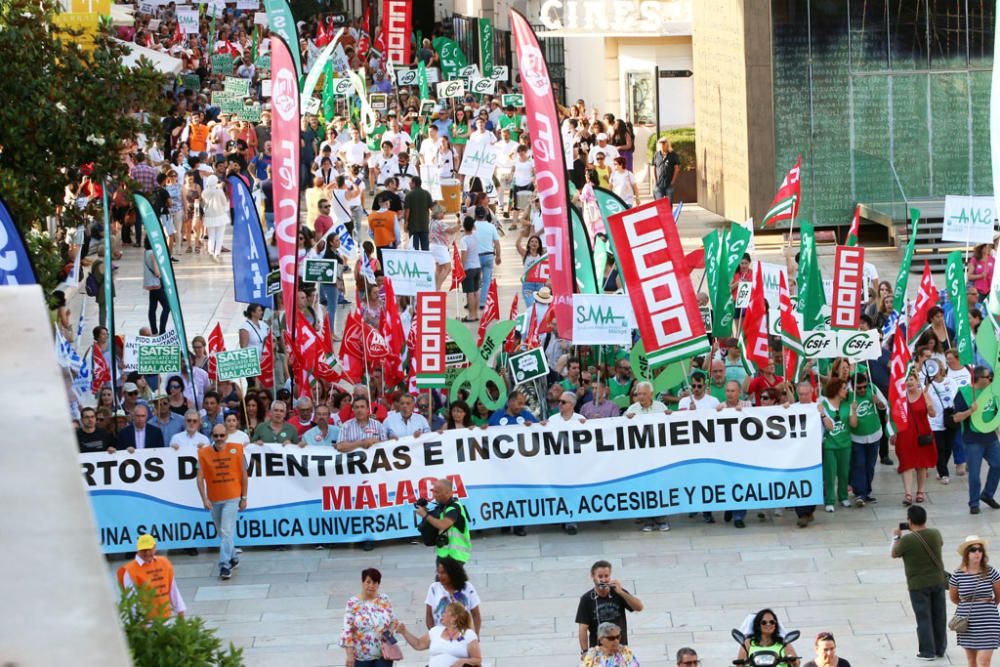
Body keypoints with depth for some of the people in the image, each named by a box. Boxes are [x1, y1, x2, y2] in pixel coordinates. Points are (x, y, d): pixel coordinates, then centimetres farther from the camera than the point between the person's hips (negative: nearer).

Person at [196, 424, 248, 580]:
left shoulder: (236, 450, -5)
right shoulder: (204, 453, -3)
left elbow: (243, 474, 3)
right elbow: (200, 477, -4)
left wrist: (244, 498, 4)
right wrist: (204, 499, -12)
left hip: (232, 498, -3)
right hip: (214, 500, 3)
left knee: (227, 532, -13)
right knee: (222, 533, 16)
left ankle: (225, 565, -14)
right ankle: (233, 558, 34)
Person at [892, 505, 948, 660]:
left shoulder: (907, 539, -20)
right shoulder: (935, 534, -5)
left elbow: (894, 554, -3)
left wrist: (896, 537, 14)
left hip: (918, 585, -5)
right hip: (938, 581, 5)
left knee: (924, 618, 5)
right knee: (939, 617, 15)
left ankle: (927, 651, 9)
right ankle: (940, 648, 26)